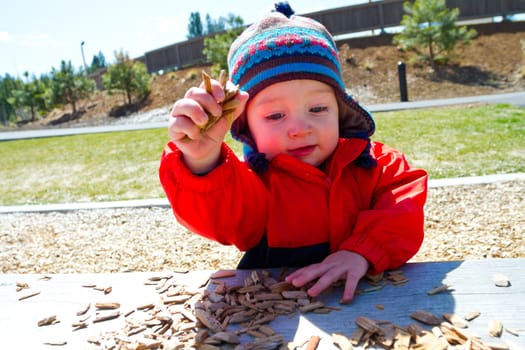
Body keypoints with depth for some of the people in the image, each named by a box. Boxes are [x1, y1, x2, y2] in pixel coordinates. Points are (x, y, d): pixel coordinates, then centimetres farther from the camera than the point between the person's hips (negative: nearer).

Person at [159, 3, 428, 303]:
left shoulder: (374, 163, 2)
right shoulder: (252, 180, -7)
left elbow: (404, 209, -9)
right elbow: (220, 216, -25)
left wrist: (362, 251, -25)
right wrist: (203, 163, -45)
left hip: (366, 299, 2)